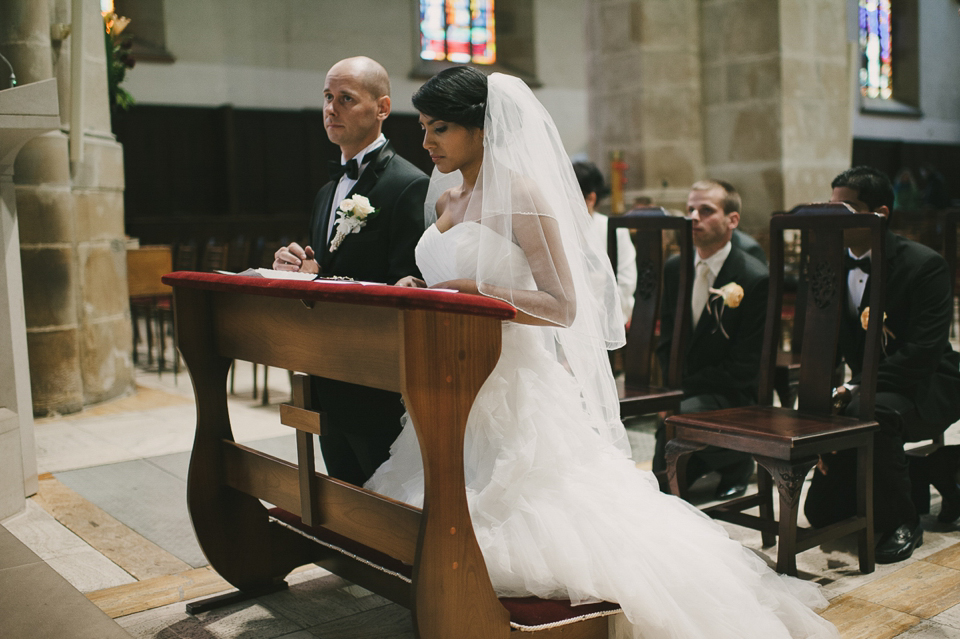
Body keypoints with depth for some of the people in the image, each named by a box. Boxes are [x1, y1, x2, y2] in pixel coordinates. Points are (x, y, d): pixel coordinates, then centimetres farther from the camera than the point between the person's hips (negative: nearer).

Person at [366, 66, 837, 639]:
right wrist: (422, 291, 5)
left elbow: (562, 306, -18)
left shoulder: (519, 195, -12)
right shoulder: (448, 202, 14)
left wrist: (477, 294, -25)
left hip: (513, 388, -8)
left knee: (529, 518, -8)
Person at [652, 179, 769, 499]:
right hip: (682, 391, 6)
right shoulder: (674, 268, 7)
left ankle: (736, 461, 0)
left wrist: (679, 391, -19)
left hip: (731, 395, -6)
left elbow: (743, 367, -15)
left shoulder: (755, 278, -13)